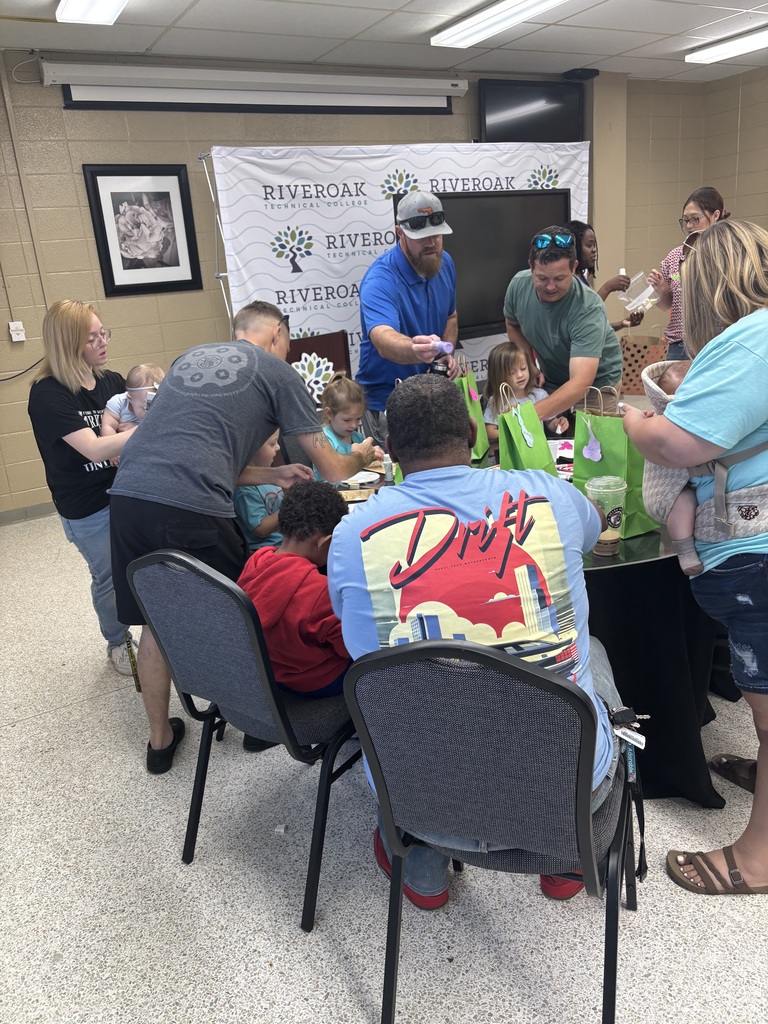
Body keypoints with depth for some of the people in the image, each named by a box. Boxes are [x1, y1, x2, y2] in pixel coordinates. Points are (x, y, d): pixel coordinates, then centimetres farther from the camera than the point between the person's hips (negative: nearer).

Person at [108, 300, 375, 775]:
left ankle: (160, 740, 35)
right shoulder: (278, 372, 11)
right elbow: (332, 469, 14)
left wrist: (273, 475, 32)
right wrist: (360, 456, 37)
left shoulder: (191, 357, 27)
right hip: (190, 508, -6)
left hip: (129, 492, 6)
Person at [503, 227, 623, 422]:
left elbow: (580, 382, -43)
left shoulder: (588, 309, -33)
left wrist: (534, 412, -58)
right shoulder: (518, 285, -18)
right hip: (549, 380, 4)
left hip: (596, 381, -4)